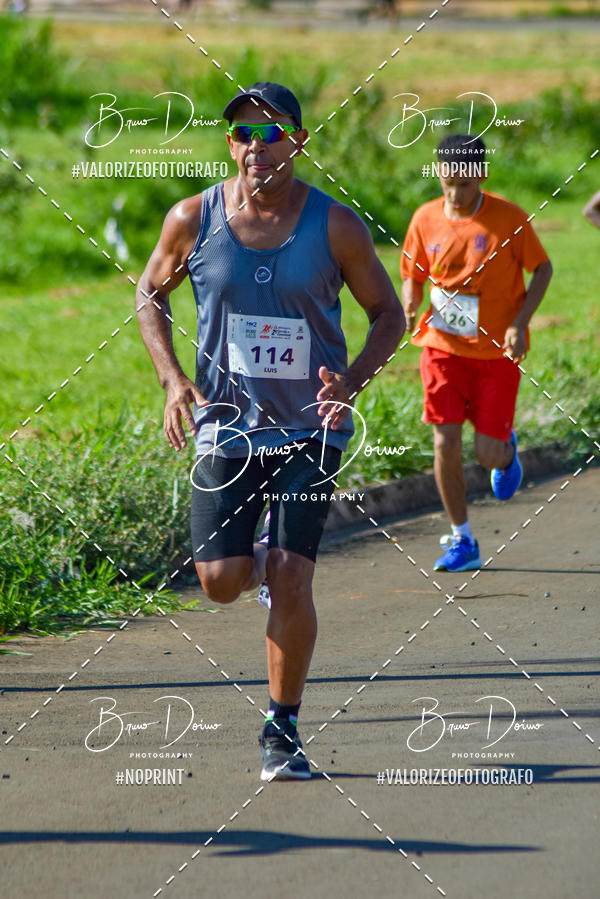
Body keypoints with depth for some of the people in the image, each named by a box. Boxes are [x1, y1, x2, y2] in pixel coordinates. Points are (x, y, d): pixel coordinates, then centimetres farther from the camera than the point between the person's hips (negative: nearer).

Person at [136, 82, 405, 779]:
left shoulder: (335, 225, -7)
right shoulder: (193, 218, -4)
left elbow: (388, 313, 3)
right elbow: (151, 292, 12)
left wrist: (351, 383, -15)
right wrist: (172, 379, -3)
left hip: (311, 429, -1)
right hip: (225, 425, 2)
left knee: (291, 578, -12)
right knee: (221, 582, -5)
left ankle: (282, 729, 4)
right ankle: (262, 560, 34)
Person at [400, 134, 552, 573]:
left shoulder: (509, 218, -11)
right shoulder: (426, 219, -2)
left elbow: (543, 268, -1)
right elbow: (412, 274, 10)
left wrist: (519, 323, -12)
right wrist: (409, 305, -13)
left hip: (497, 353, -2)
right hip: (444, 348, 2)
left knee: (488, 453, -2)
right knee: (445, 443, -8)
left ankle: (507, 451, 38)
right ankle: (462, 541, 6)